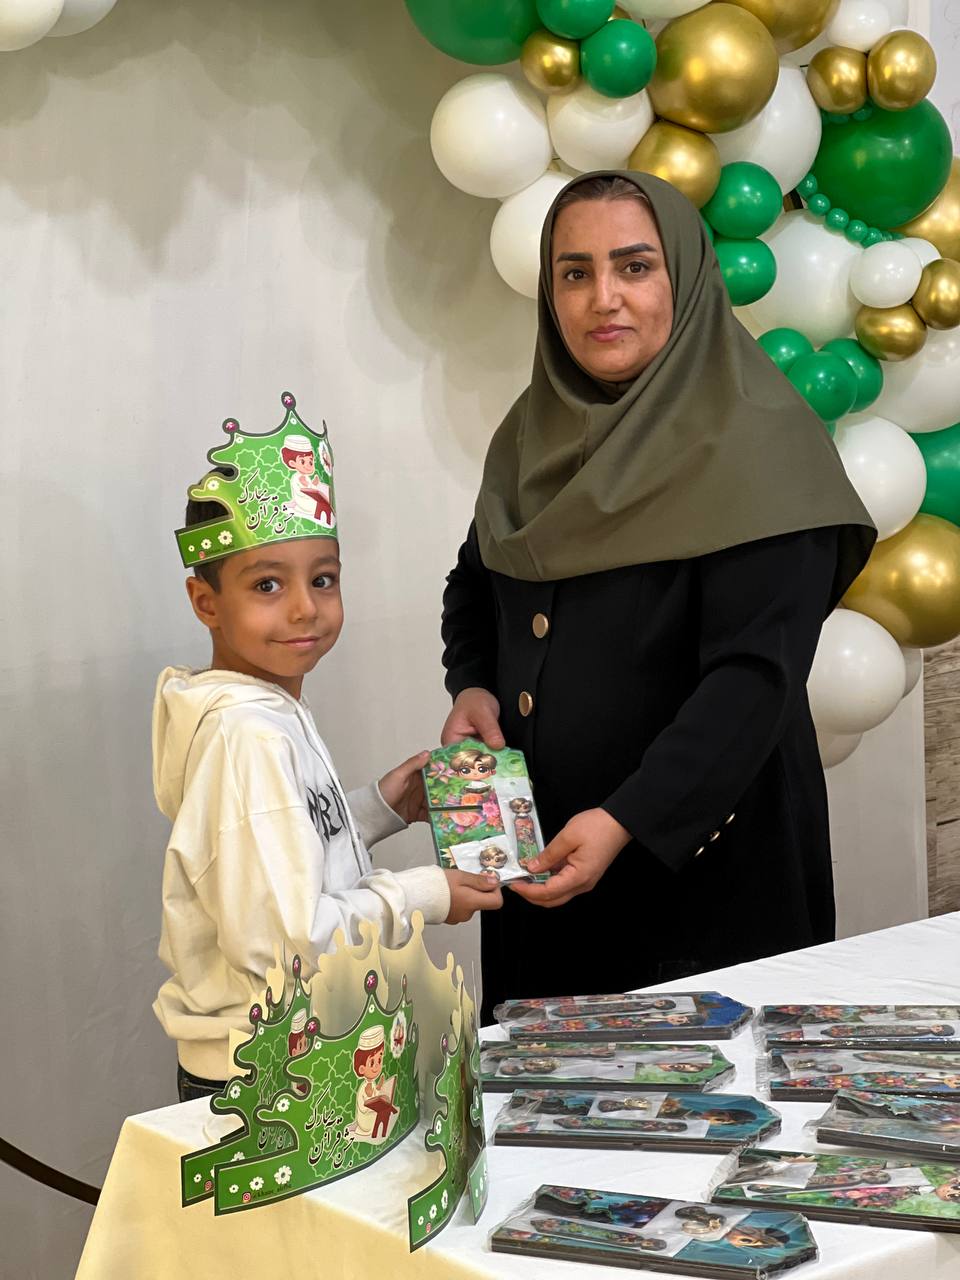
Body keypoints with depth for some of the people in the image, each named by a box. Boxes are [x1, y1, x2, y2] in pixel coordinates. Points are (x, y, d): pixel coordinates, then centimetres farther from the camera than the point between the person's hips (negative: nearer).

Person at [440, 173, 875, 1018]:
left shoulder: (756, 444, -14)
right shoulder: (535, 439, 7)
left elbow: (755, 677, -21)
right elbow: (475, 585, 21)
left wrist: (627, 821, -28)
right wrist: (473, 686, 1)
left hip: (702, 853, -6)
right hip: (536, 850, 6)